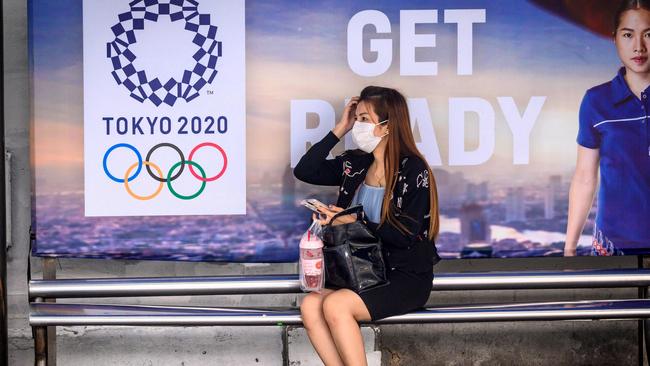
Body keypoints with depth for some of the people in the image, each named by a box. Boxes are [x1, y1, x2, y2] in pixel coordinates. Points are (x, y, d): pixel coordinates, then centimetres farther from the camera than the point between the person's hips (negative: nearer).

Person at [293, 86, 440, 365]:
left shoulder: (413, 171, -10)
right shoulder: (355, 164, 9)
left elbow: (406, 236, -14)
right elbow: (304, 171, 8)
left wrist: (355, 222, -19)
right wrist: (339, 130, 4)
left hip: (405, 278, -6)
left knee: (335, 305, -29)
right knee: (310, 306, -20)